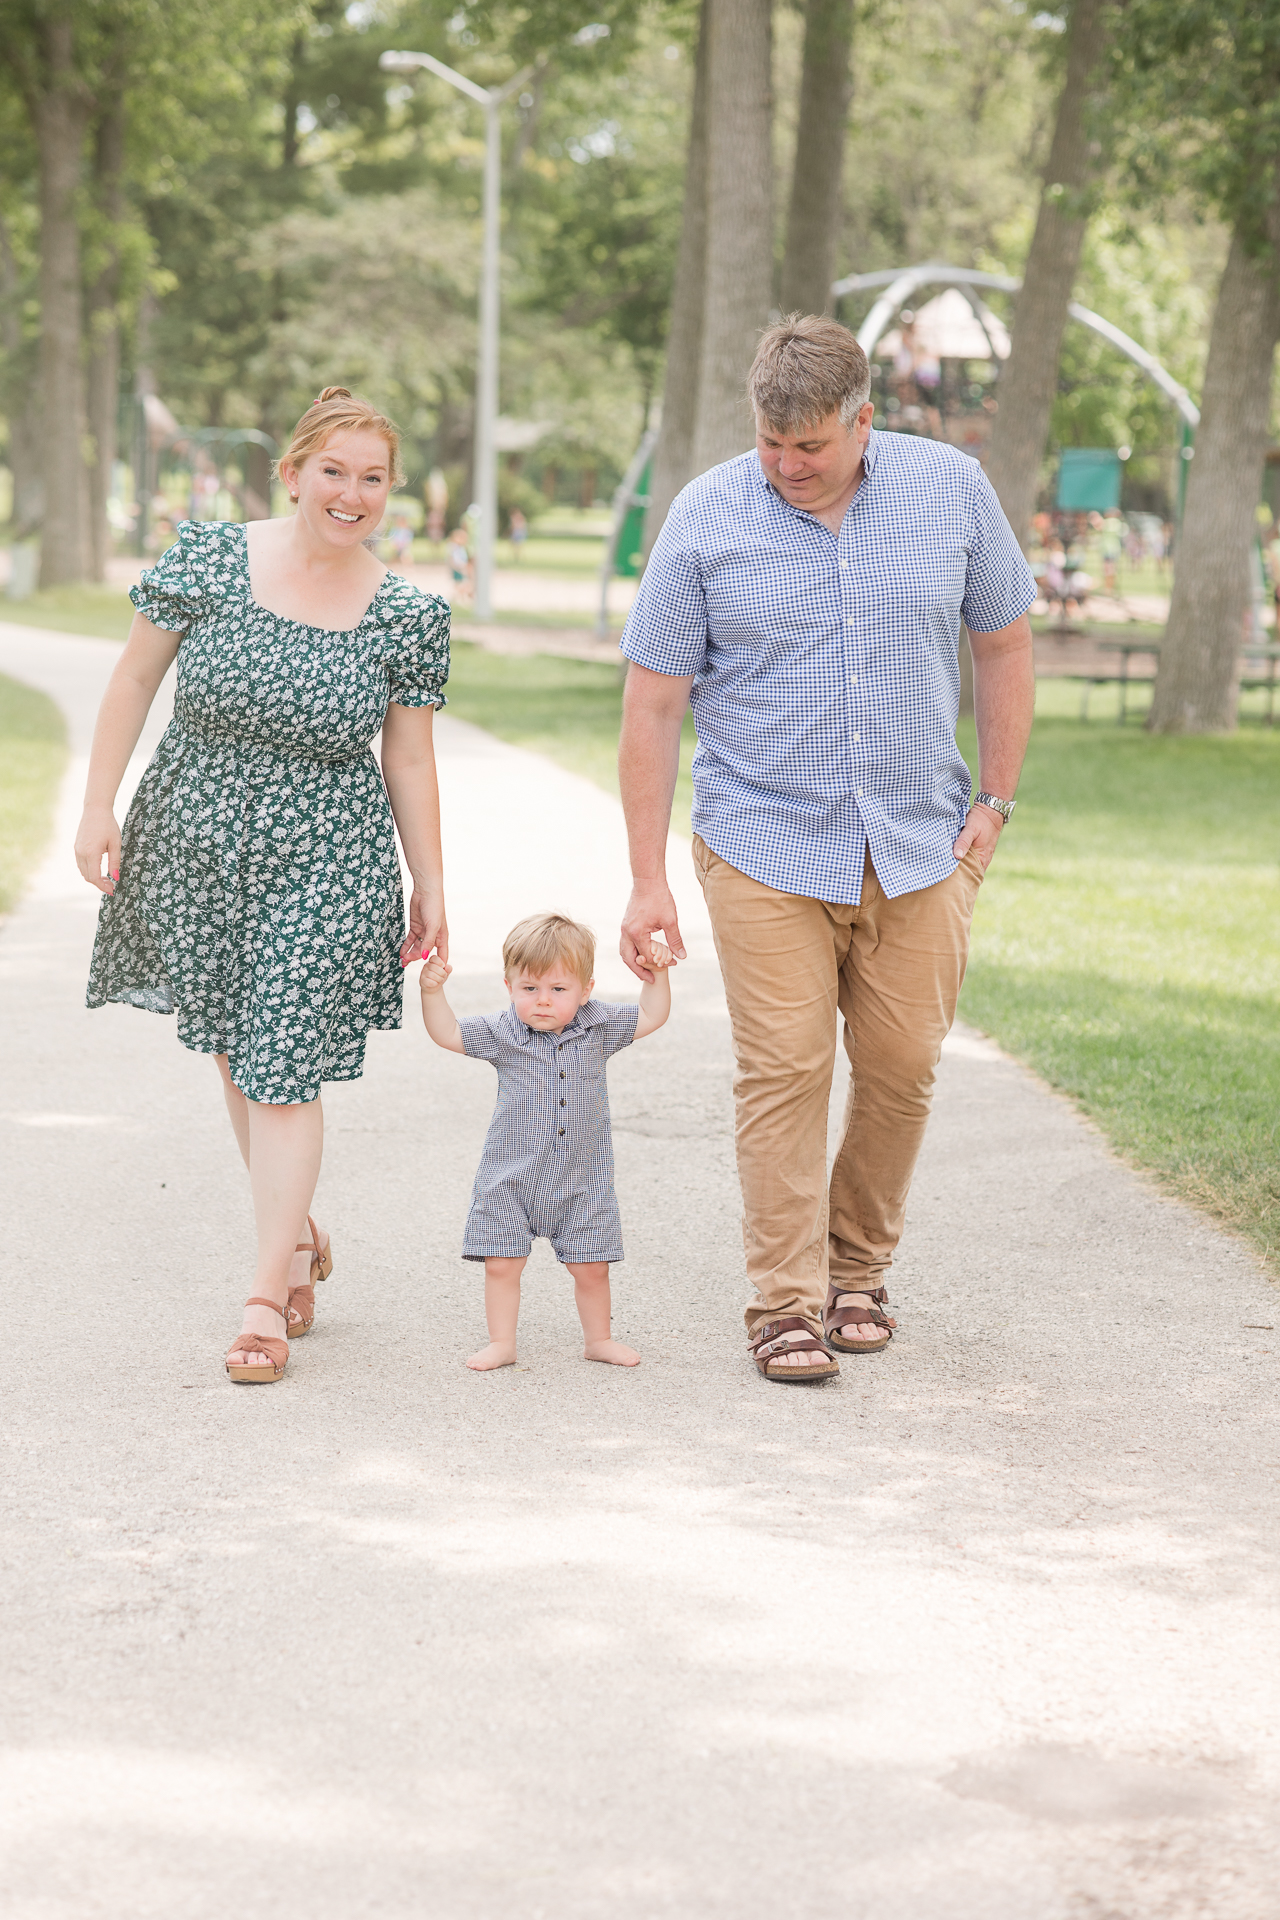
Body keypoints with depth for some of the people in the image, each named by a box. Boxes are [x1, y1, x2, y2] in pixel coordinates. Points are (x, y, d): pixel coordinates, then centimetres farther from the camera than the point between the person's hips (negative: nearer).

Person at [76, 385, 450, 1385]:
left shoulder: (410, 617, -4)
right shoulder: (209, 559, -6)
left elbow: (409, 759, 3)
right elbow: (136, 678, 2)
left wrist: (431, 887, 5)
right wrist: (99, 808, 0)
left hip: (326, 864, -2)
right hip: (197, 841, 2)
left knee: (285, 1068, -6)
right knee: (235, 1052, 13)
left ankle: (267, 1297, 1)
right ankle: (299, 1236, 34)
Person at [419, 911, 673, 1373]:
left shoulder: (599, 1026, -1)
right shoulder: (502, 1033, -6)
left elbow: (651, 1018, 8)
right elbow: (447, 1034, -5)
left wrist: (657, 974, -5)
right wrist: (432, 992, -19)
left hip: (582, 1180, 1)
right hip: (512, 1177, -1)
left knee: (591, 1265, 7)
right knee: (501, 1263, -3)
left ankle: (598, 1339, 25)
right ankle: (502, 1343, 11)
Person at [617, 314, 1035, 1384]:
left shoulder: (952, 490, -1)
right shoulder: (706, 520, -6)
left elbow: (1004, 642, 11)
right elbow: (653, 705, -4)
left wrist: (996, 803, 5)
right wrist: (648, 882, -6)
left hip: (920, 847, 2)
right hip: (766, 848, -2)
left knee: (902, 1066, 6)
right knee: (785, 1070, -6)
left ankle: (859, 1267, 25)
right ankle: (785, 1305, 1)